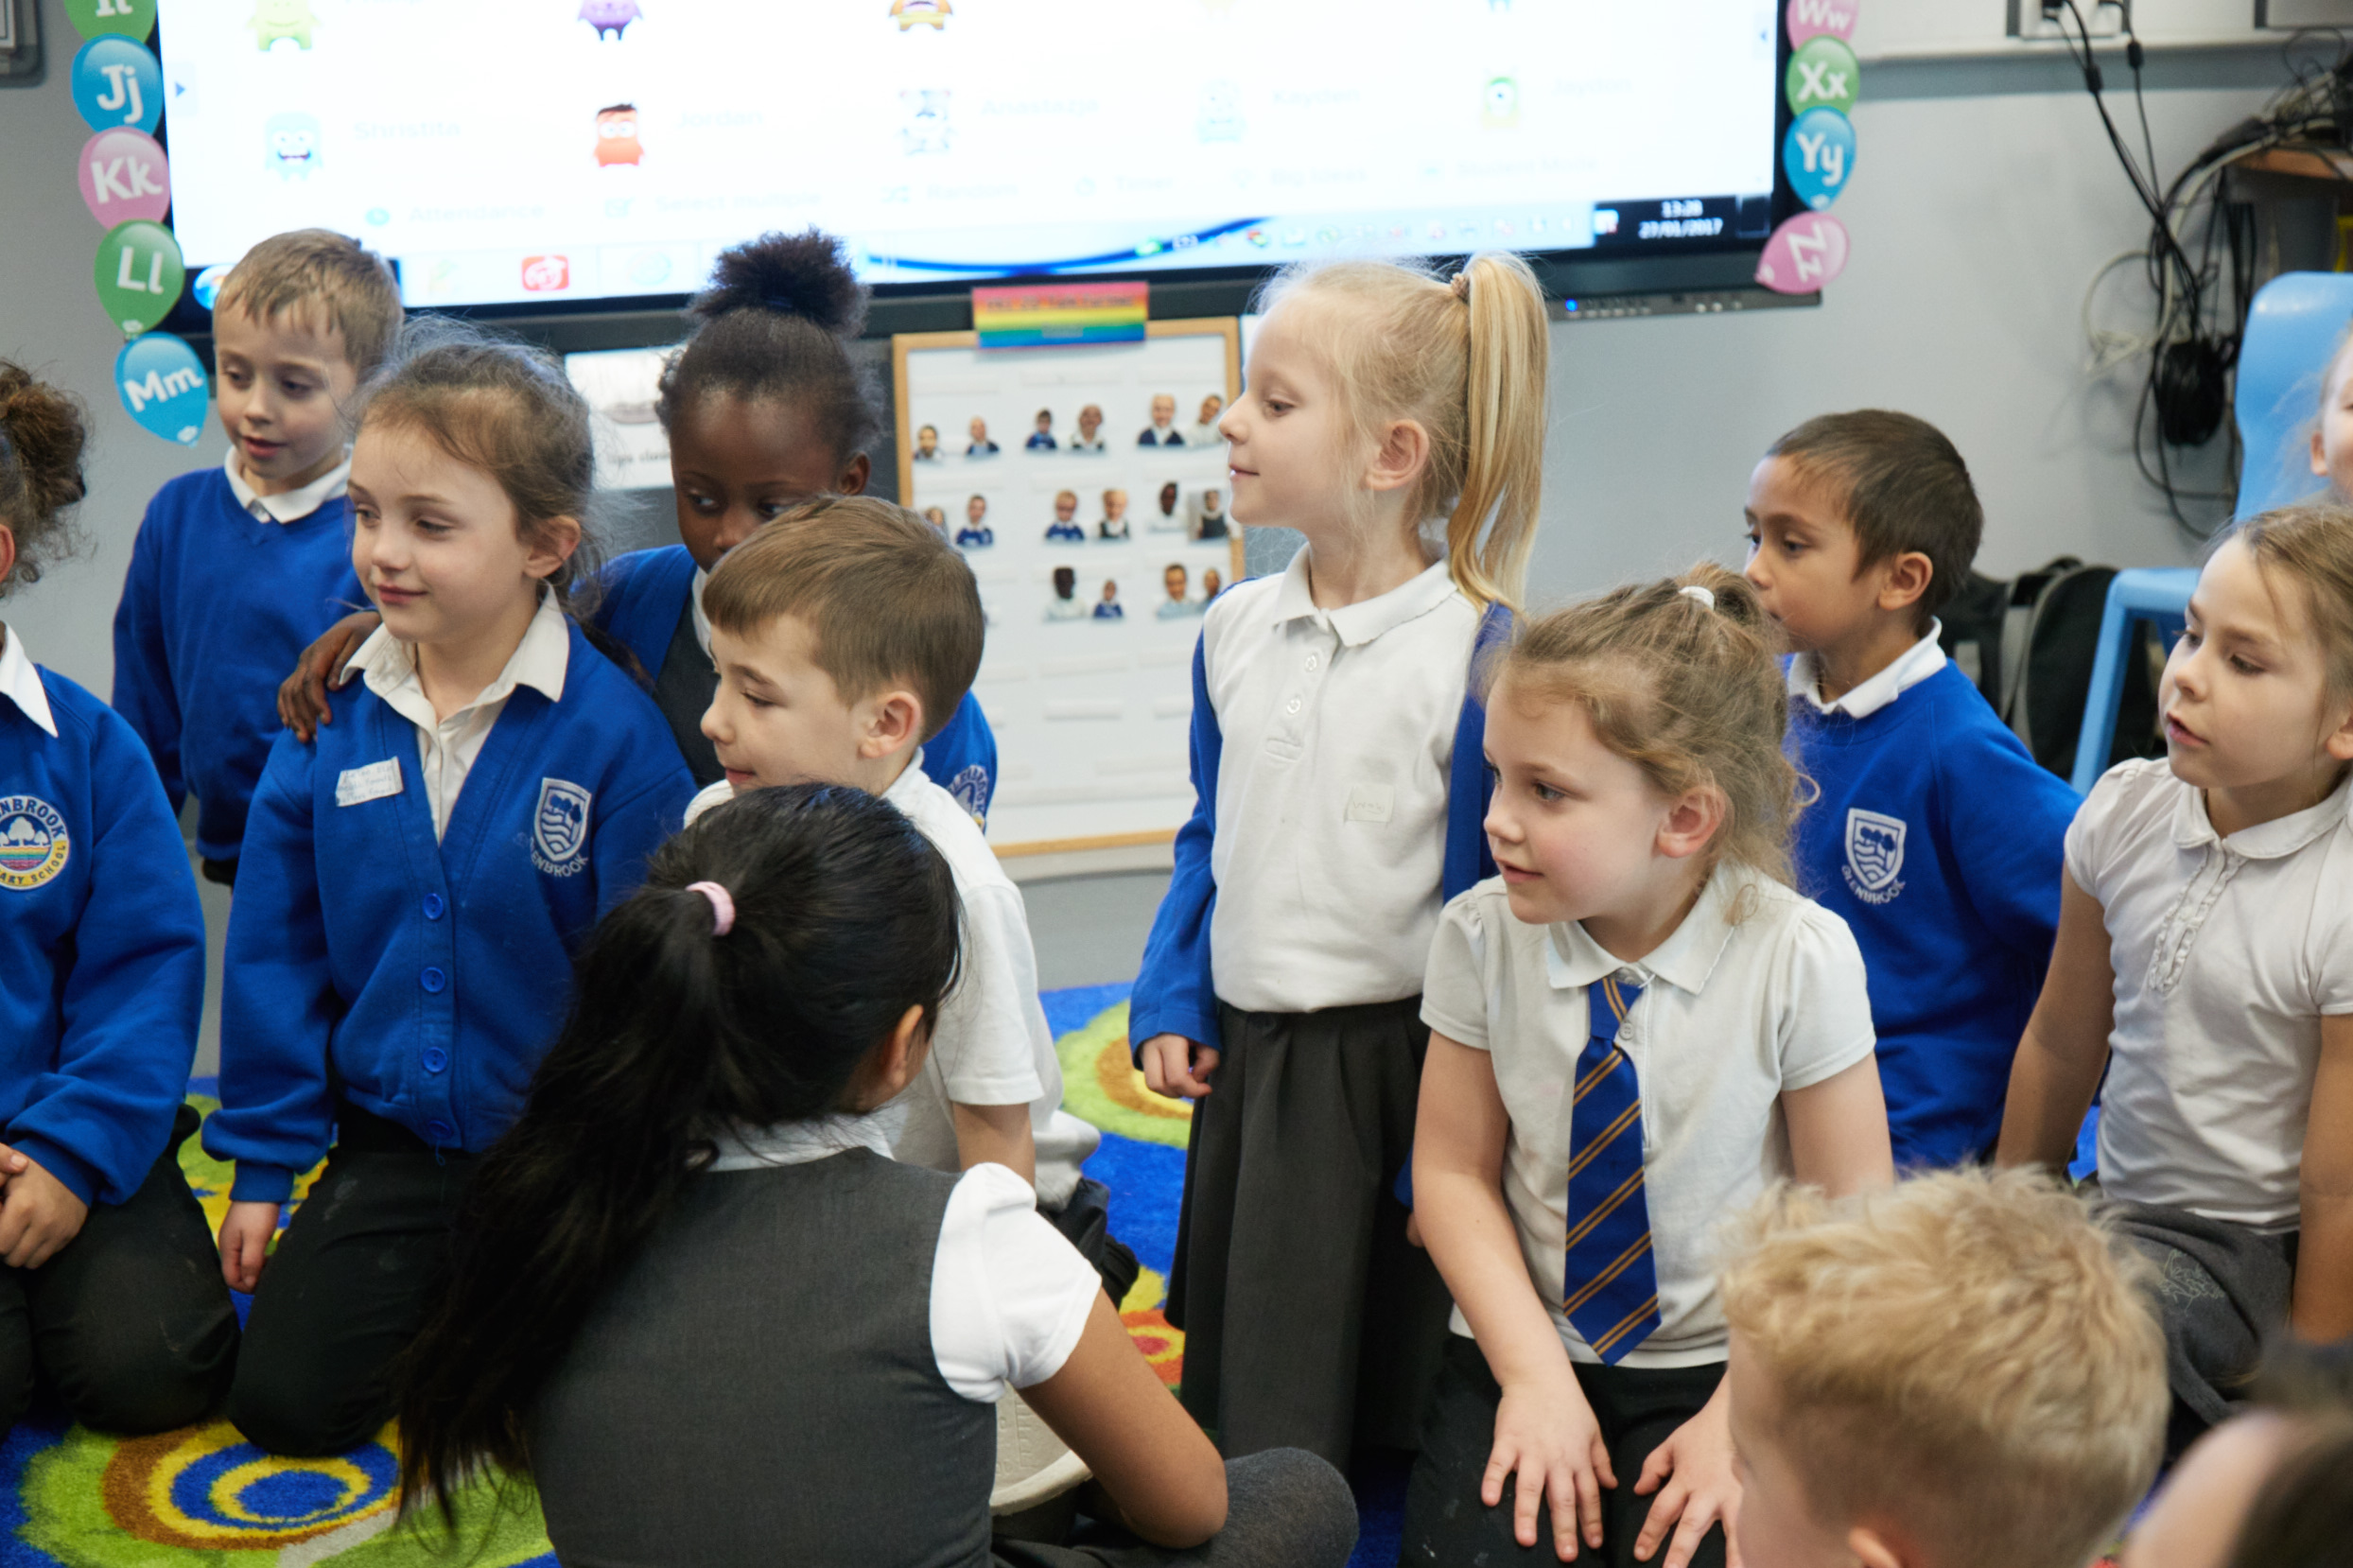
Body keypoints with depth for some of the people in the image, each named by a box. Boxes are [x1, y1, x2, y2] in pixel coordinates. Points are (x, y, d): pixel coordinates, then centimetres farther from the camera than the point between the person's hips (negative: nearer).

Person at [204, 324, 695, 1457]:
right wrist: (264, 1162, 6)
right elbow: (277, 947, 5)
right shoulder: (332, 716, -2)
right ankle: (444, 1294, 23)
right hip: (390, 1141, 4)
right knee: (281, 1398, -5)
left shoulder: (615, 732, -16)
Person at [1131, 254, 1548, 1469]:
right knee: (1229, 1384, 18)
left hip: (1390, 1055, -6)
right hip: (1243, 1052, 6)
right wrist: (1168, 1006, 7)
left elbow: (1487, 901, -12)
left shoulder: (1476, 650, -16)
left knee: (1388, 1395, 6)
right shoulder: (1234, 629, 5)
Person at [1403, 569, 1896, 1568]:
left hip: (1713, 1363, -2)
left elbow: (1848, 1217, -7)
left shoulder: (1798, 959, -15)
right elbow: (1455, 1171, -2)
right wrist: (1536, 1377, -12)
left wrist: (1742, 1415, -13)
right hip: (1523, 1347, 2)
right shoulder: (1483, 935, -9)